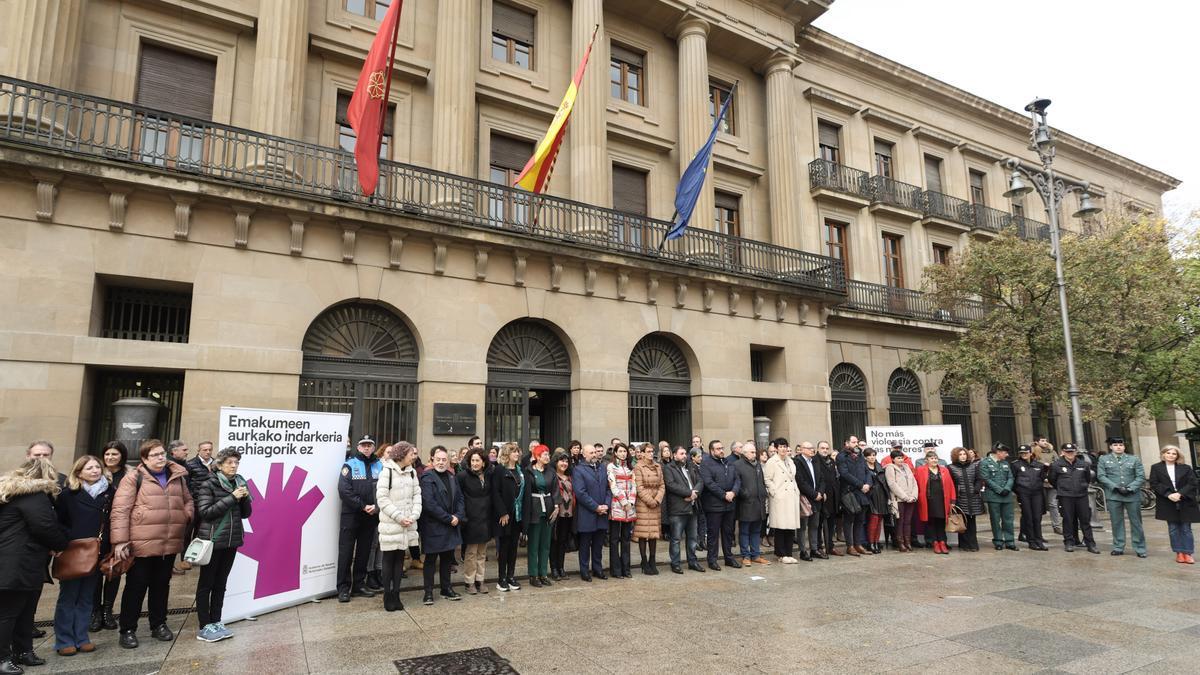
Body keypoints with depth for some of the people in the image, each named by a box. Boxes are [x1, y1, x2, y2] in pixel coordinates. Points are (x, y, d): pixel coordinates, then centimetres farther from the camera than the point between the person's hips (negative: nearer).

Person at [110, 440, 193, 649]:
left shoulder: (178, 477, 10)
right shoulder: (134, 478, -6)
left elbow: (188, 501, 22)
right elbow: (120, 510, -10)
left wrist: (187, 515, 1)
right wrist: (120, 541, -15)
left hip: (170, 544, 5)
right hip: (141, 544, -5)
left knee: (162, 585, 17)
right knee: (136, 587, 7)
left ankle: (158, 624, 31)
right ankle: (128, 630, 22)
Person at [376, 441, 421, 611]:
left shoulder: (412, 472, 7)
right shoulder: (387, 472, -10)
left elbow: (416, 495, 8)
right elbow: (382, 499, -12)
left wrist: (414, 515, -7)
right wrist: (398, 517, -15)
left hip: (407, 524, 5)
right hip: (390, 523, -5)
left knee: (400, 559, 11)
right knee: (389, 559, 5)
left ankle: (396, 595, 19)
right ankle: (388, 597, 15)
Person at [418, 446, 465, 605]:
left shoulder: (451, 477, 11)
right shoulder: (427, 478, -12)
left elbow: (460, 498, 10)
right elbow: (429, 503, -20)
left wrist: (458, 516, -7)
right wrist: (448, 518, -17)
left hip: (451, 526, 6)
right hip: (433, 527, -6)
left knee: (447, 558, 15)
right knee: (431, 560, 5)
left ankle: (447, 589, 27)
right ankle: (428, 592, 15)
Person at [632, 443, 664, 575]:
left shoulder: (658, 466, 11)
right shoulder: (638, 467, -6)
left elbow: (662, 485, 7)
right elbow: (639, 488, -11)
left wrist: (658, 500, -7)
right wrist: (650, 501, -12)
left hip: (656, 505, 5)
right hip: (643, 504, -5)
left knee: (655, 533, 8)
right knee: (643, 534, 0)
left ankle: (652, 562, 17)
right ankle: (644, 563, 8)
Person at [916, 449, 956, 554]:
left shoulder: (944, 470, 11)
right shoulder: (920, 470, 2)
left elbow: (950, 485, 8)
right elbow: (917, 485, 0)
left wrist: (952, 500, 3)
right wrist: (917, 497, -7)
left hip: (942, 501, 2)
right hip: (928, 501, -2)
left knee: (941, 522, 3)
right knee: (931, 522, 3)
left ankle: (942, 543, 8)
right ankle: (935, 543, 9)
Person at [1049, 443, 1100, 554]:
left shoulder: (1083, 464, 4)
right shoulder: (1056, 465, -4)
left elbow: (1088, 478, 20)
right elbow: (1052, 480, 8)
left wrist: (1083, 487, 16)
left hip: (1082, 496, 2)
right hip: (1066, 497, -2)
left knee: (1085, 520, 4)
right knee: (1068, 520, 2)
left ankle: (1090, 544, 10)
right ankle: (1069, 543, 10)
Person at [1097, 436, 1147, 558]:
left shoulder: (1134, 460, 8)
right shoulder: (1103, 460, 7)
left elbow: (1141, 477, 1)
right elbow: (1101, 476, 0)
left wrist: (1130, 488, -12)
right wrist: (1115, 487, -11)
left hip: (1132, 495, 0)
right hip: (1113, 495, 0)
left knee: (1136, 522, 5)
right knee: (1116, 523, 5)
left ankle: (1140, 549, 14)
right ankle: (1118, 548, 13)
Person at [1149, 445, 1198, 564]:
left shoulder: (1185, 468, 6)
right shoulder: (1156, 468, 4)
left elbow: (1192, 484, -2)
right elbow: (1154, 484, -2)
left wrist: (1180, 494, -15)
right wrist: (1168, 495, -14)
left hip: (1185, 503, 0)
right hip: (1167, 503, 0)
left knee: (1186, 529, 3)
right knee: (1173, 529, 4)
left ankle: (1188, 553, 9)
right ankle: (1179, 553, 11)